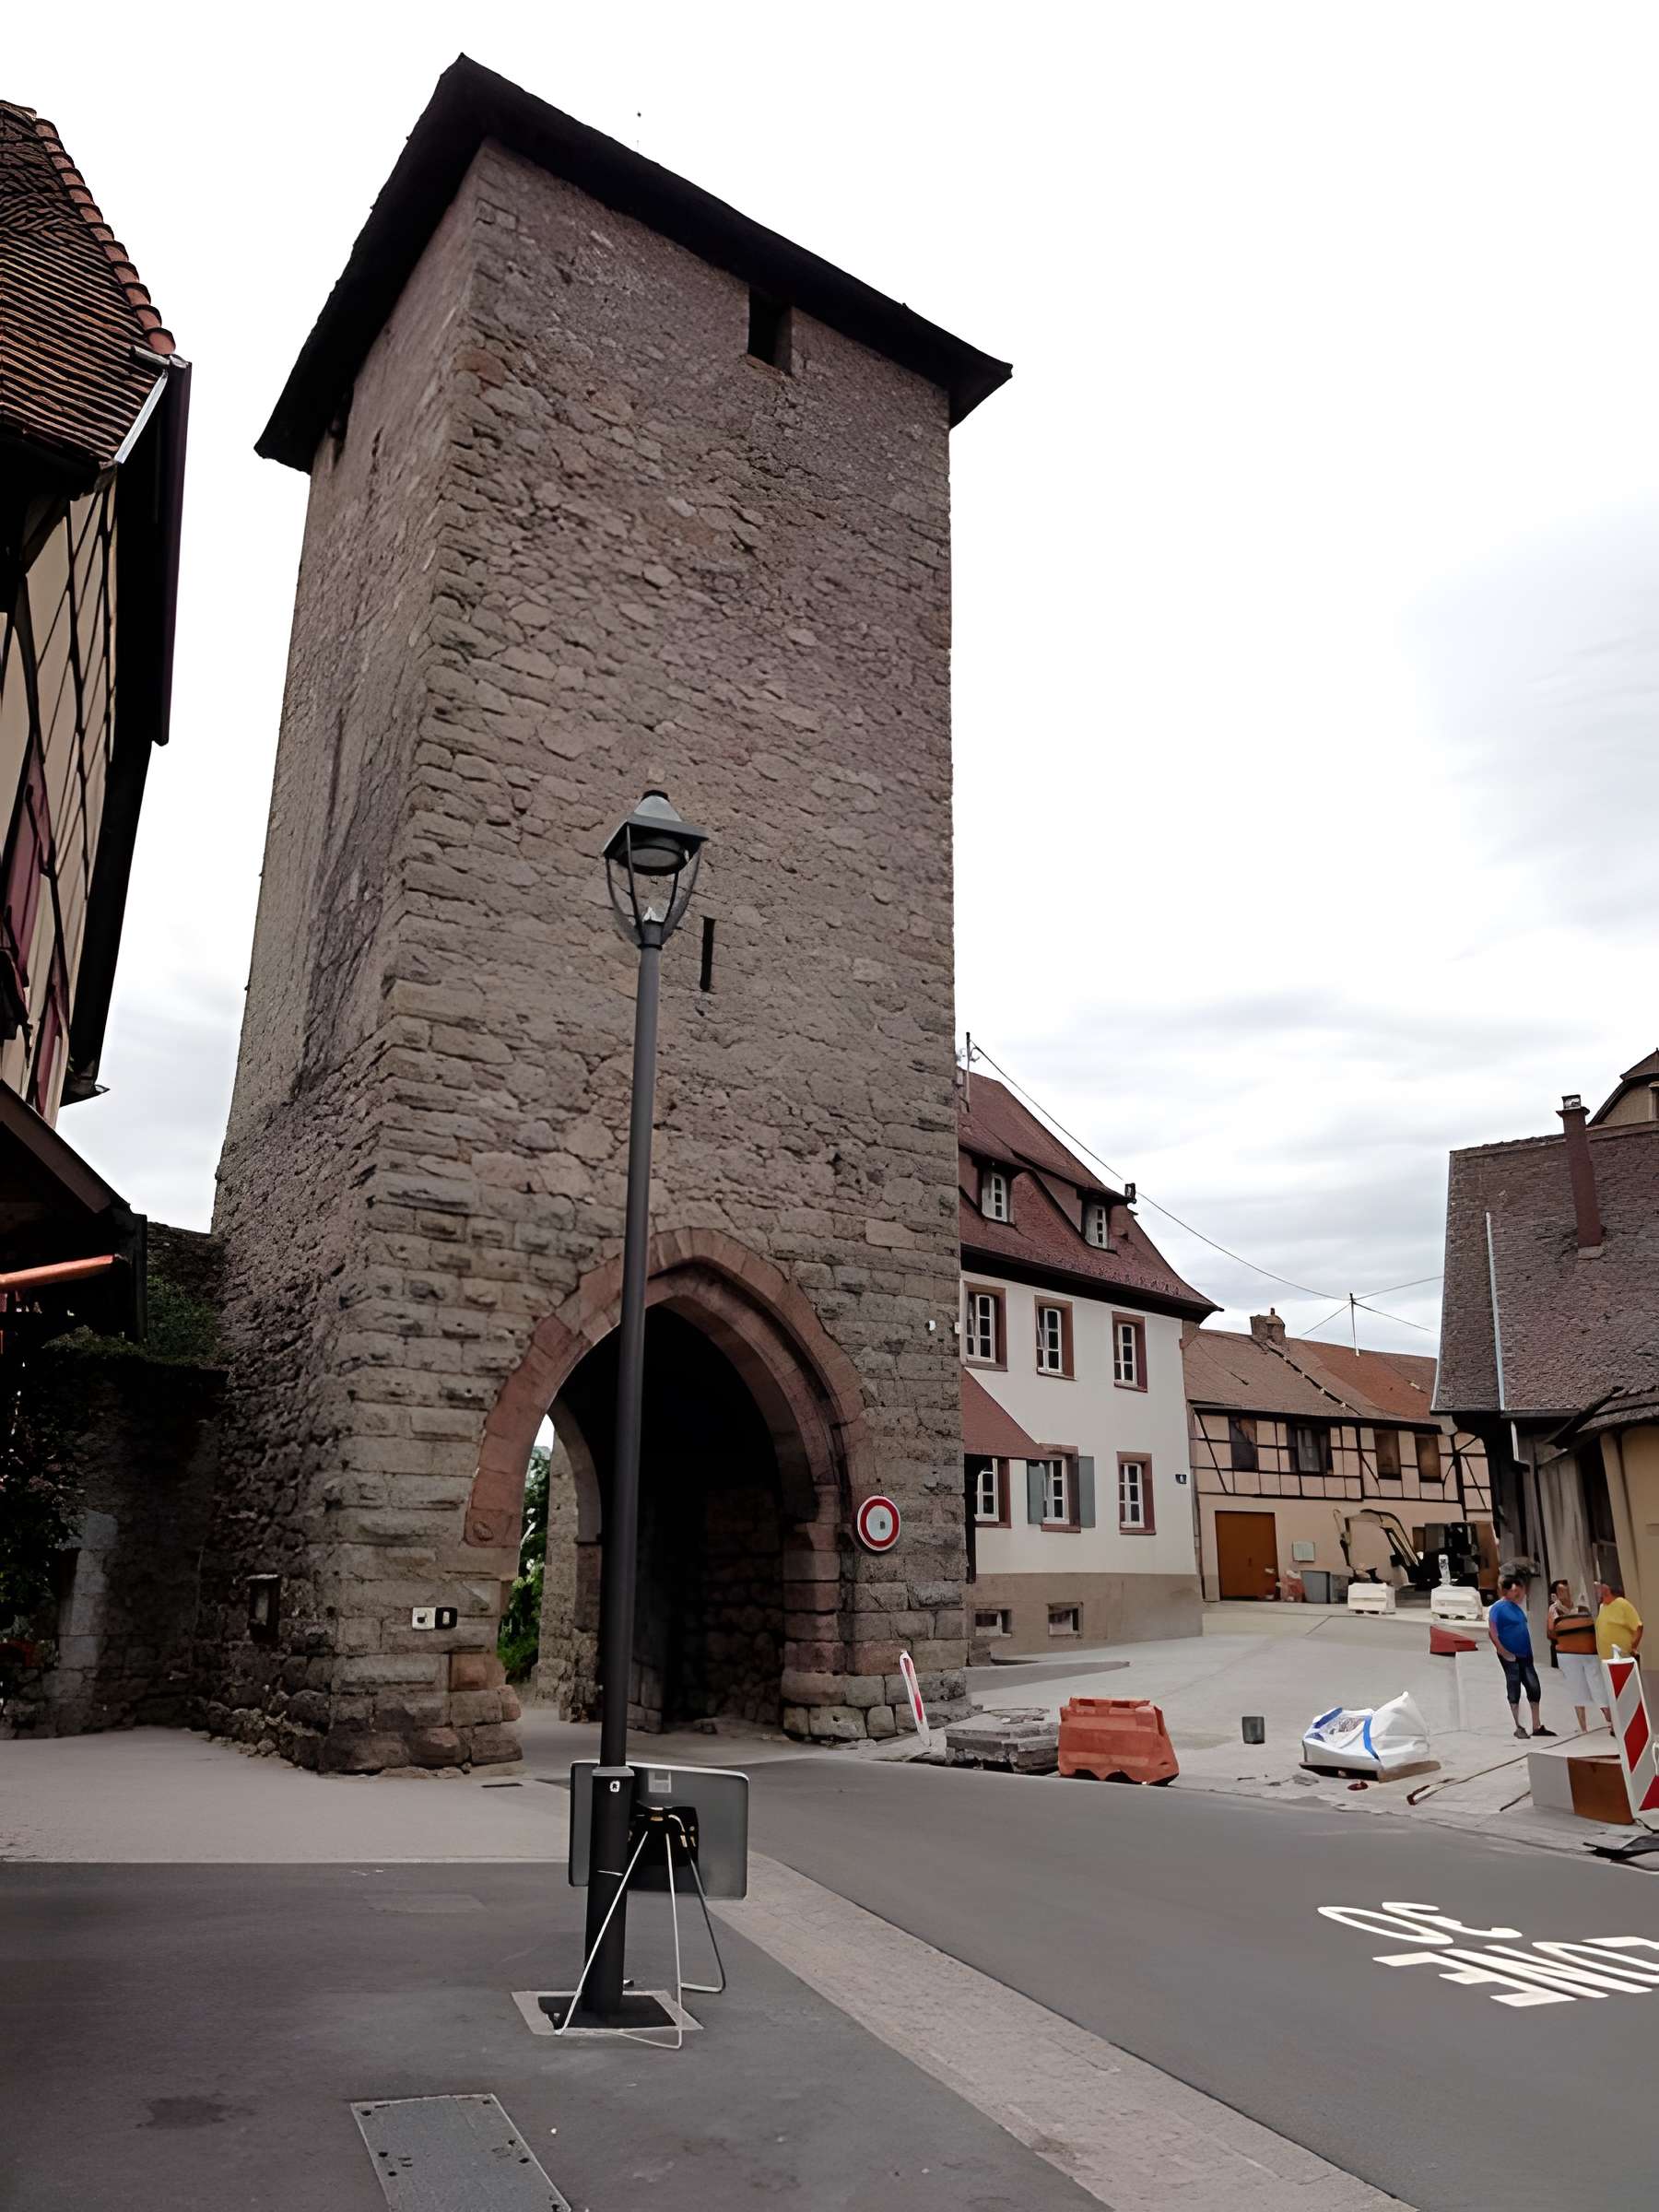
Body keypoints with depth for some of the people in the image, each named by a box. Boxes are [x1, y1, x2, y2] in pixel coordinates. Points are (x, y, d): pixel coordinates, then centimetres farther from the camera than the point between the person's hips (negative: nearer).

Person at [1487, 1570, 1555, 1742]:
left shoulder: (1517, 1605, 11)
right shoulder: (1498, 1608, -11)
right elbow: (1492, 1632, -14)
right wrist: (1503, 1652, -16)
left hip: (1525, 1655, 7)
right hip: (1510, 1656, -7)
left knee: (1534, 1688, 5)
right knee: (1514, 1690, -1)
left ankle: (1537, 1726, 15)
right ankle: (1518, 1727, 6)